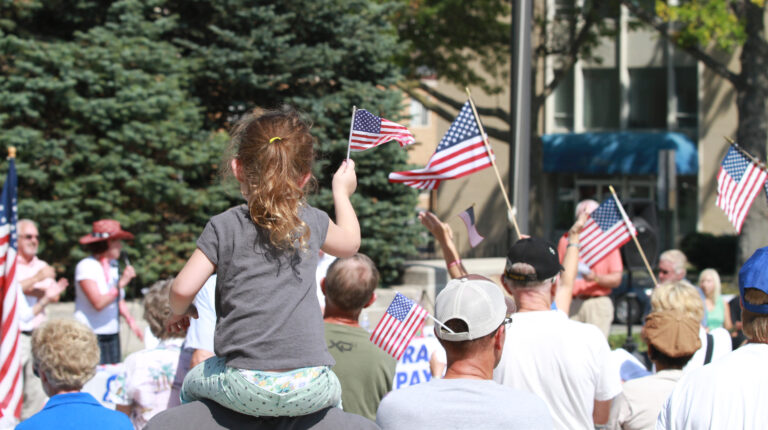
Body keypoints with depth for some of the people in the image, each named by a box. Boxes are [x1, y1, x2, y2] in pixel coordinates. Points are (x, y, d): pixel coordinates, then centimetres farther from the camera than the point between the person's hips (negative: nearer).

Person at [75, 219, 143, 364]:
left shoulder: (112, 265, 12)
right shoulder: (86, 266, -11)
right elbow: (98, 303, -19)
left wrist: (130, 320, 5)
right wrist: (121, 284, -21)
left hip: (112, 335, 7)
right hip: (91, 335, -7)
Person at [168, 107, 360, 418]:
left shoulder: (224, 226, 0)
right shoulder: (312, 222, 9)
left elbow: (183, 289, -3)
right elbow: (350, 243, 31)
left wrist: (178, 312, 21)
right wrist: (341, 191, 48)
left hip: (247, 387, -2)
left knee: (192, 386, 29)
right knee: (332, 393, 36)